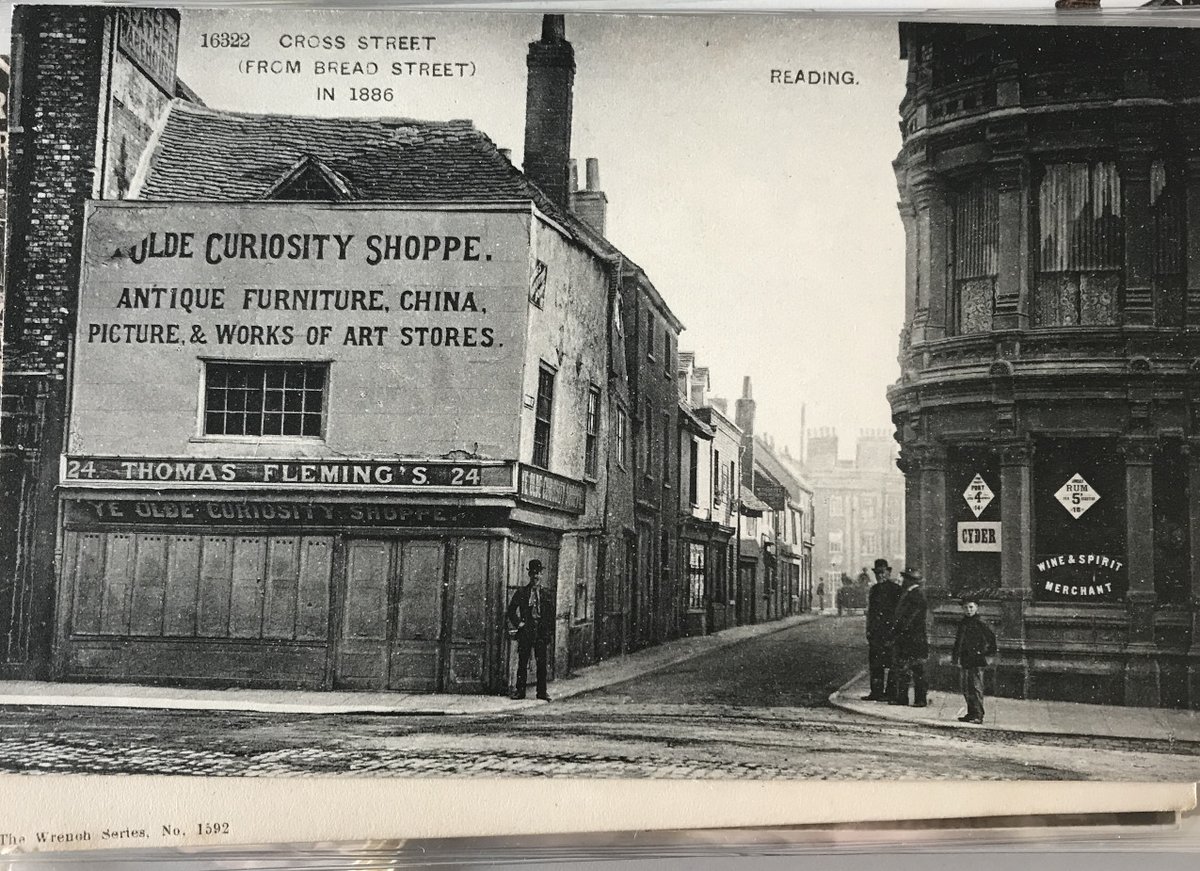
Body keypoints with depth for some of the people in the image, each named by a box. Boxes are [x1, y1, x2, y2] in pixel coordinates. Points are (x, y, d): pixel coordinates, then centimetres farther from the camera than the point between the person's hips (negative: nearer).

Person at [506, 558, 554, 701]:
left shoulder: (546, 595, 10)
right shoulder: (521, 593, 6)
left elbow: (551, 617, 10)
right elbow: (510, 612, 10)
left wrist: (549, 637, 4)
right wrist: (518, 623, -3)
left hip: (541, 633, 1)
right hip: (525, 632, -1)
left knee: (542, 663, -1)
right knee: (522, 663, -1)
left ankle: (542, 692, 6)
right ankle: (520, 690, 5)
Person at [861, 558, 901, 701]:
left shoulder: (895, 589, -5)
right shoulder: (874, 589, 17)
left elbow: (898, 611, -9)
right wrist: (869, 630, 13)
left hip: (889, 631, -7)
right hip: (875, 633, 7)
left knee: (889, 662, -4)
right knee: (874, 663, 6)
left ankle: (890, 692, 1)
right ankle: (876, 692, 11)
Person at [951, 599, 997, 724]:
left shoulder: (979, 624, -6)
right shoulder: (962, 623, 13)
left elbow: (991, 636, -7)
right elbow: (958, 641, 19)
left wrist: (990, 651, -4)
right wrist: (956, 657, 16)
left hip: (977, 659, -7)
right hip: (966, 660, 7)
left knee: (976, 688, -9)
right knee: (966, 688, 10)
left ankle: (978, 716, -8)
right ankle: (971, 714, 18)